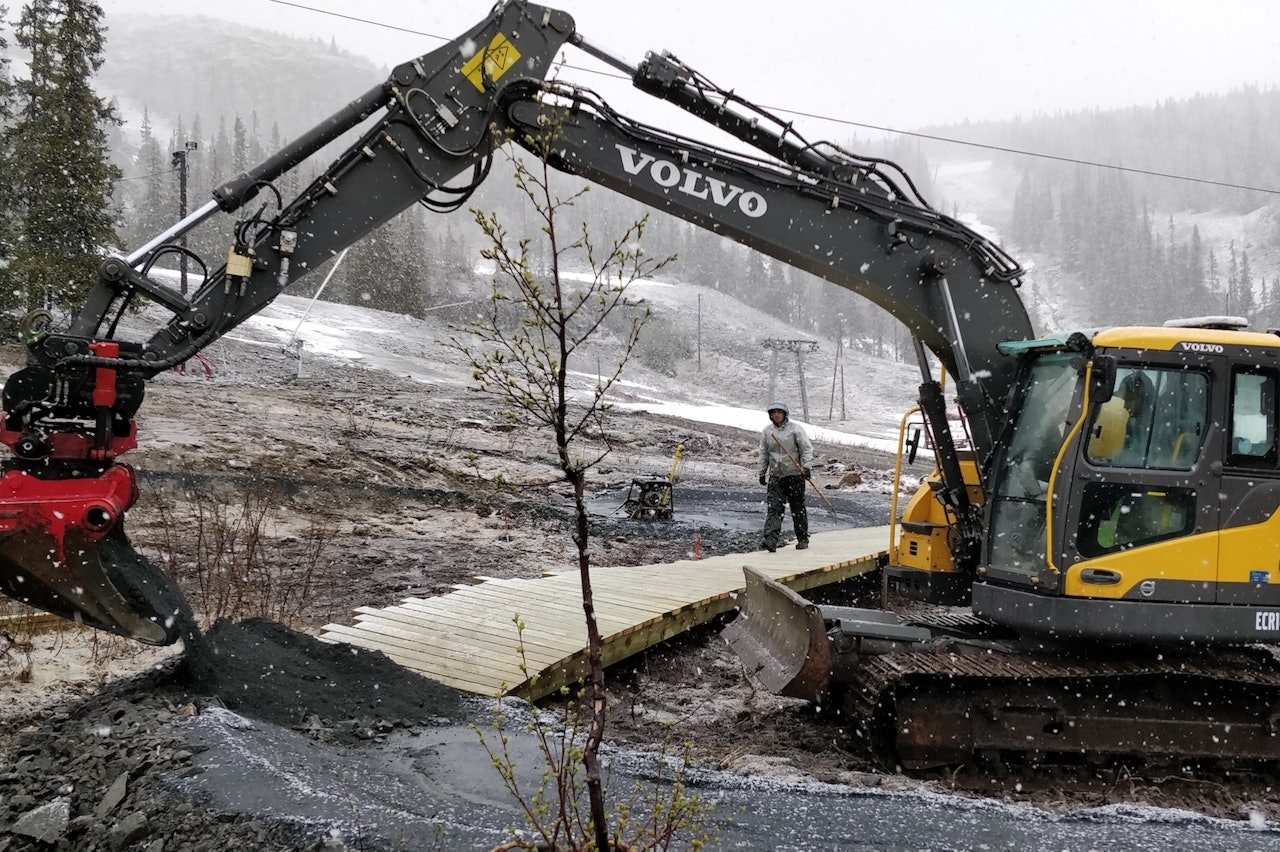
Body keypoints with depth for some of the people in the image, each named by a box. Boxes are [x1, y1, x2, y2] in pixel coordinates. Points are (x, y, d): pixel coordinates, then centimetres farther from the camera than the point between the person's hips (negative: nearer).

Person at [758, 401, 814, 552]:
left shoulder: (795, 429, -4)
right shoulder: (767, 431, 7)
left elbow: (807, 448, -6)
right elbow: (763, 453, 16)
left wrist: (806, 466, -17)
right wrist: (762, 472, 16)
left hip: (795, 475, -2)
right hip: (775, 476, 2)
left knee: (798, 509, 7)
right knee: (774, 508, -11)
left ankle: (803, 539, 20)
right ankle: (770, 540, -20)